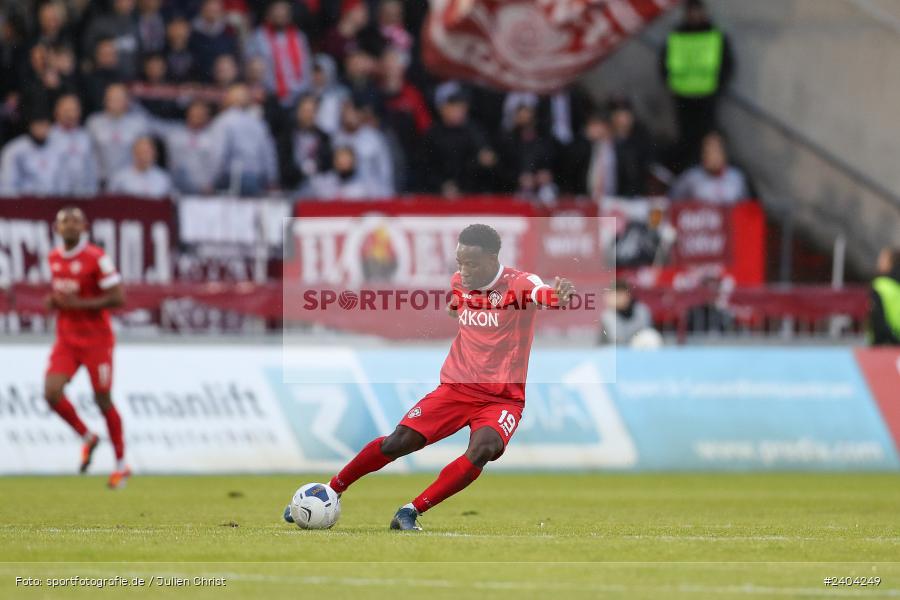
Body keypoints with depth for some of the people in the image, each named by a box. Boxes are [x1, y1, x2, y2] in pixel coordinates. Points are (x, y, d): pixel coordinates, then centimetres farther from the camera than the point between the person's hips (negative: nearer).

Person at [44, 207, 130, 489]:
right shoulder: (54, 257, 7)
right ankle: (87, 438, 13)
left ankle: (121, 464, 16)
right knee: (52, 393, -12)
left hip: (96, 340, -5)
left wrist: (79, 304, -22)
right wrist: (53, 301, 1)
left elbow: (118, 298, -16)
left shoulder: (96, 258, -14)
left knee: (103, 399, 1)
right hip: (66, 340, 5)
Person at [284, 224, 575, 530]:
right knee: (399, 441, -11)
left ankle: (411, 512, -24)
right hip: (456, 387, 4)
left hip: (503, 398, -4)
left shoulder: (520, 284, -13)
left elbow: (545, 293, -40)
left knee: (483, 448, -32)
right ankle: (331, 491, 8)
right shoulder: (458, 283, 4)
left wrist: (559, 295, -57)